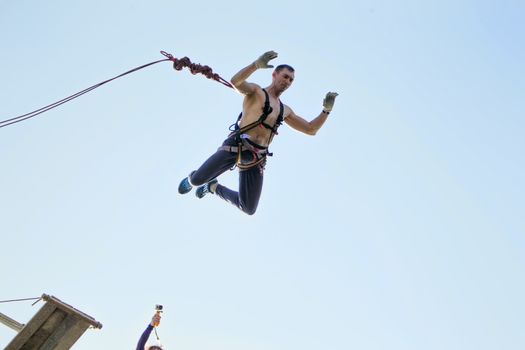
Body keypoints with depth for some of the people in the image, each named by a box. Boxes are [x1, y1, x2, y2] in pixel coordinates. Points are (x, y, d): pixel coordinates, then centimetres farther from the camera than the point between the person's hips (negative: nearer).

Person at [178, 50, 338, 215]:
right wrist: (256, 65, -32)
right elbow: (236, 81, -15)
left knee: (249, 209, 1)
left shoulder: (285, 110, 24)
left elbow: (310, 129, 25)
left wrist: (326, 110, 11)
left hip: (255, 159, 5)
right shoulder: (255, 91, 8)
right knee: (197, 180, -15)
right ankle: (192, 179, 28)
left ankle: (213, 187, 28)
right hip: (236, 146, -5)